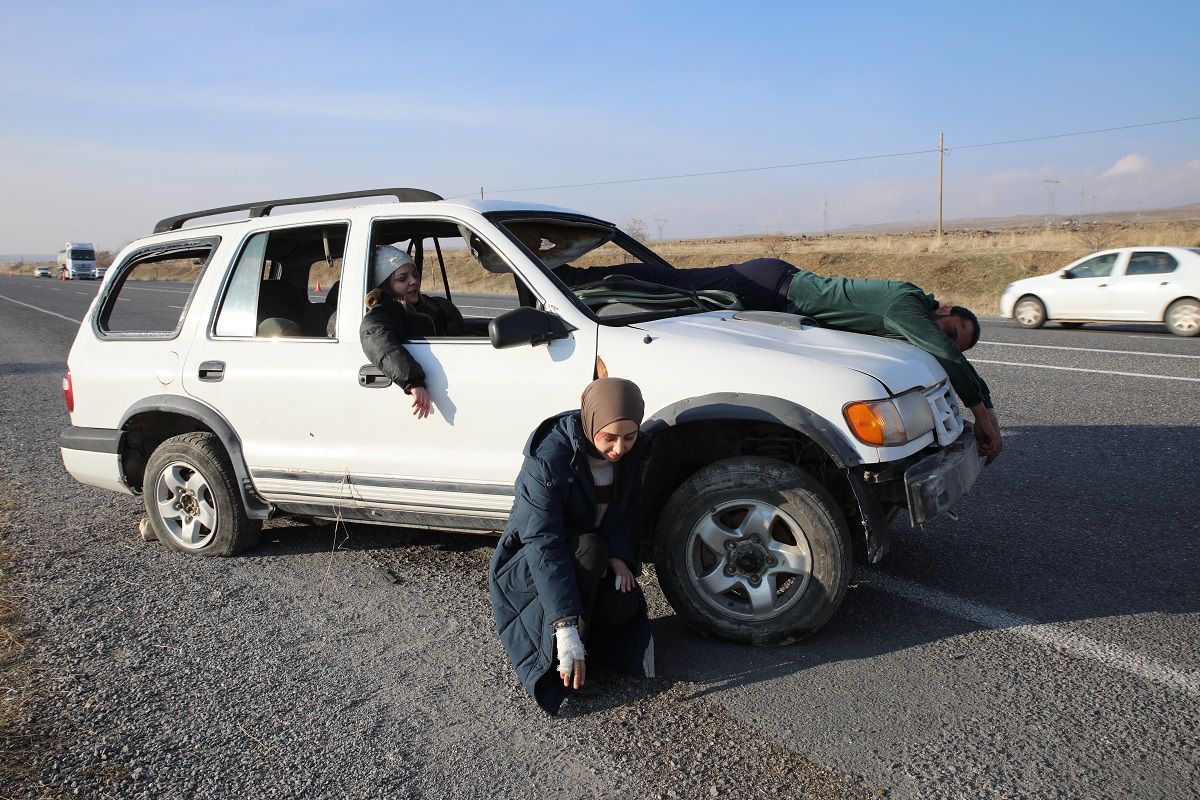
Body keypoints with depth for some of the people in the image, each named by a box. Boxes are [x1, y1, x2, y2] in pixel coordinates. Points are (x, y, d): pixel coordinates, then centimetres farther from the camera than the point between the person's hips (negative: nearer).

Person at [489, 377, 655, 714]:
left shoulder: (633, 451, -11)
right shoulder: (549, 457, -30)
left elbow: (628, 510, 4)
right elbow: (544, 543, -35)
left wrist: (619, 554, -18)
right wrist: (566, 628, -42)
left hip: (596, 556, 5)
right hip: (529, 566, -5)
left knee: (624, 606, -25)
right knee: (590, 548, -35)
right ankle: (562, 664, -21)